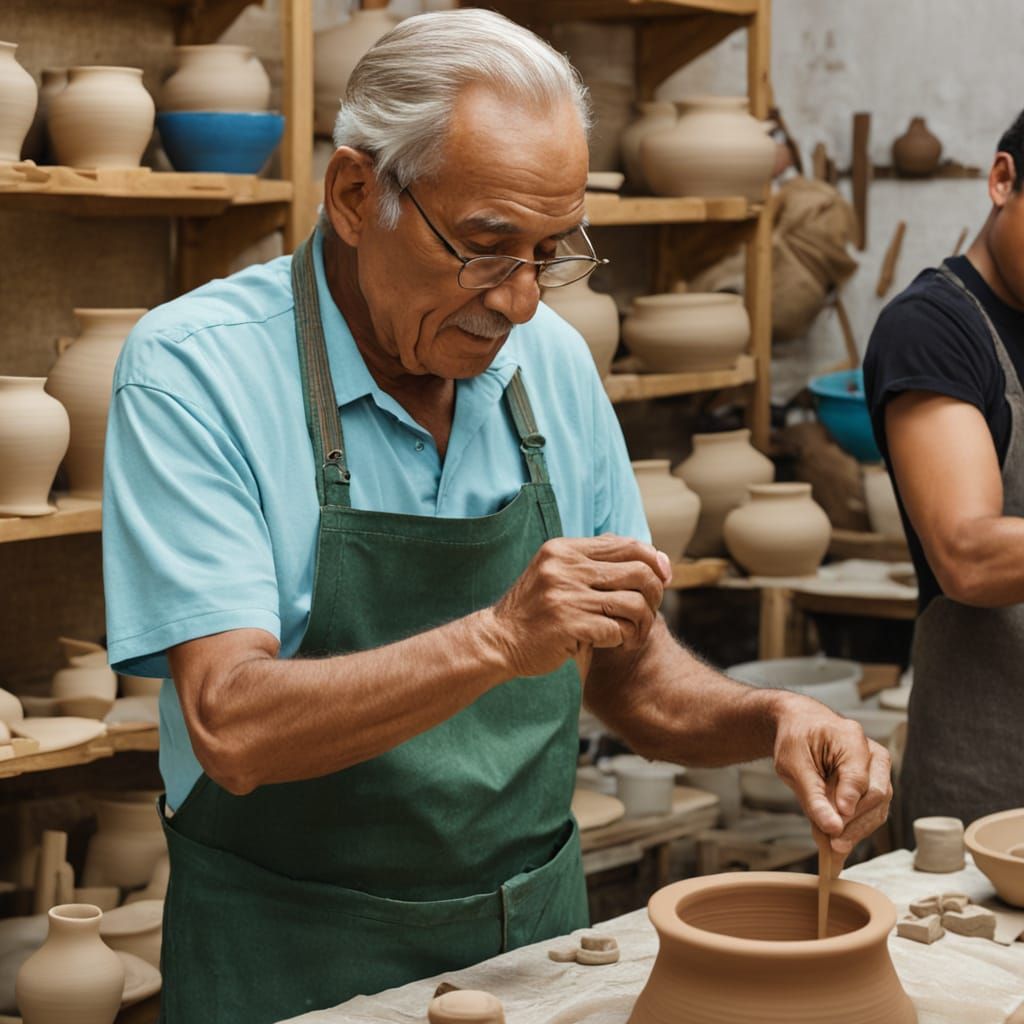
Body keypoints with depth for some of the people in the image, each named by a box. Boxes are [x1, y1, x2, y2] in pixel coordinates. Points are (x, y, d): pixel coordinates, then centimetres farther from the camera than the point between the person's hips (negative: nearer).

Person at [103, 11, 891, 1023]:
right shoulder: (191, 368, -17)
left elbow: (627, 673, 7)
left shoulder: (552, 361, -1)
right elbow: (232, 728, -25)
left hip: (537, 930, 5)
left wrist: (767, 718, -12)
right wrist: (497, 641, -35)